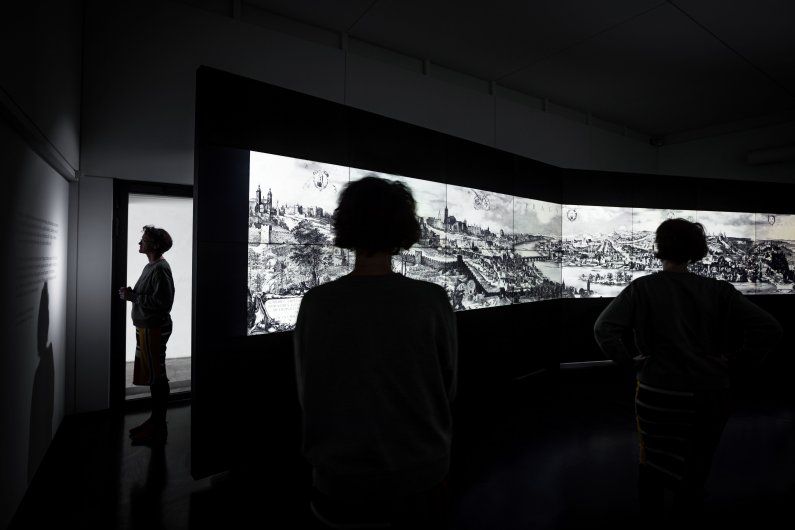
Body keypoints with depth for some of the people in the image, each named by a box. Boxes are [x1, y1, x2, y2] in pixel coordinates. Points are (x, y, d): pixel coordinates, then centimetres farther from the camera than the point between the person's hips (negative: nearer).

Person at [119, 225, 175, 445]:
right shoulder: (151, 266, 14)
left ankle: (159, 428, 9)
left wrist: (133, 296, -19)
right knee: (152, 376, 16)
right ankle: (155, 419, 28)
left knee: (156, 377, -2)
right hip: (146, 328, 10)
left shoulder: (160, 268, -17)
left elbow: (163, 302, -25)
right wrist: (132, 294, 8)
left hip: (154, 329, -10)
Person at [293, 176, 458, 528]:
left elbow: (307, 393, -3)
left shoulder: (316, 303, -16)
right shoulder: (433, 300, -17)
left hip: (339, 483, 1)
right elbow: (447, 389, -4)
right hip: (420, 478, 0)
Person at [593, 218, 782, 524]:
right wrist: (733, 359, 1)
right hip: (710, 395, 3)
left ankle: (653, 517, 35)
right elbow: (770, 329, -5)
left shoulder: (642, 288, -13)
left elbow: (603, 329, -23)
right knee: (695, 470, 23)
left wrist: (629, 362, -11)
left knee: (655, 466, 19)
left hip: (658, 395, -3)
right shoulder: (718, 290, -4)